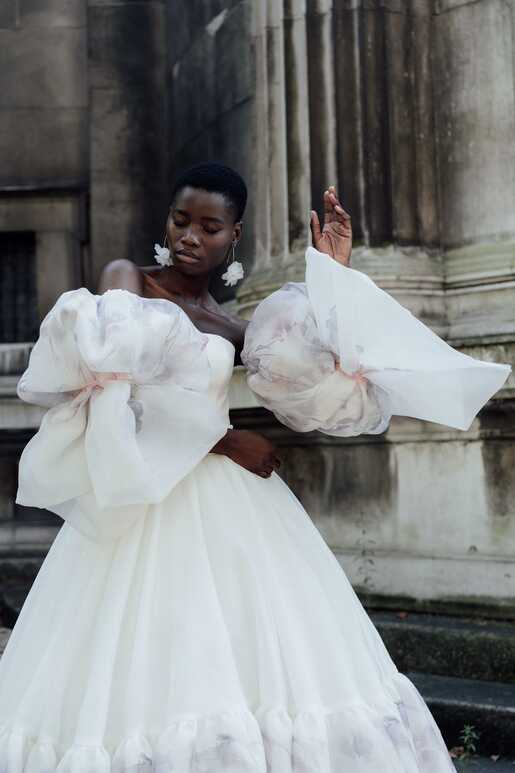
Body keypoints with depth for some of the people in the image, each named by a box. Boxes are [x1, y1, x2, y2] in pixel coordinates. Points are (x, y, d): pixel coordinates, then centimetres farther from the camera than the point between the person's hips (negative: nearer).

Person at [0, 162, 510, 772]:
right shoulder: (126, 280, 4)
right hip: (142, 500, -5)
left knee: (260, 657, -3)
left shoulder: (232, 327, 16)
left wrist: (334, 272, 7)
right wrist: (224, 440, -9)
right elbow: (116, 381, -11)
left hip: (225, 504, 5)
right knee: (148, 672, -10)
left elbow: (322, 385, 9)